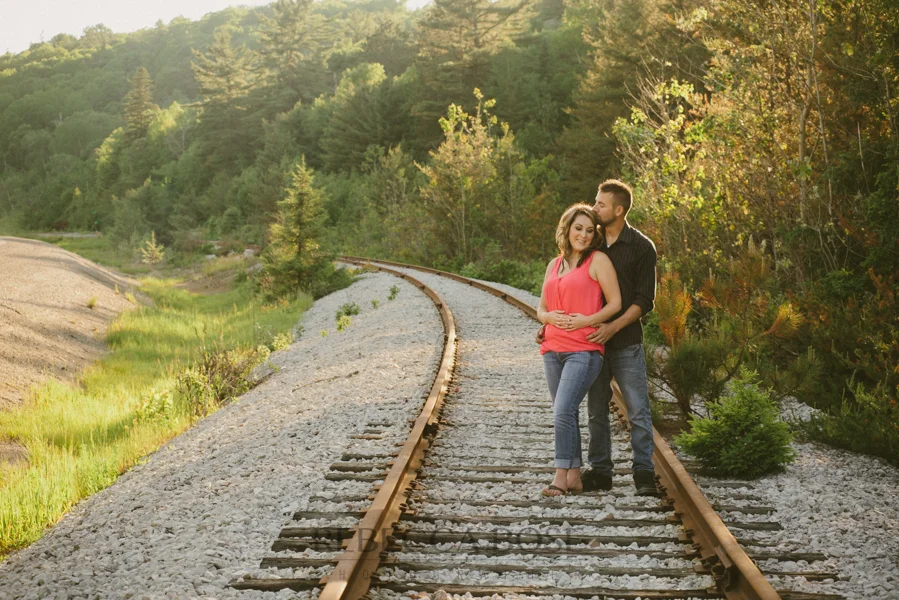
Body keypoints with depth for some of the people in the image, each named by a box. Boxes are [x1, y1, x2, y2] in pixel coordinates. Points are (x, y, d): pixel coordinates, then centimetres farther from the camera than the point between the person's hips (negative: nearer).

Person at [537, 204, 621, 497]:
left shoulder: (598, 260, 0)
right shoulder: (554, 265, 17)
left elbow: (615, 303, -4)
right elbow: (541, 309, 19)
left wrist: (587, 320, -17)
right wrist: (549, 317, -4)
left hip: (584, 350, -6)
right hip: (553, 349, 6)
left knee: (563, 411, -17)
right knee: (566, 414, 8)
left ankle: (561, 476, -13)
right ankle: (575, 477, 15)